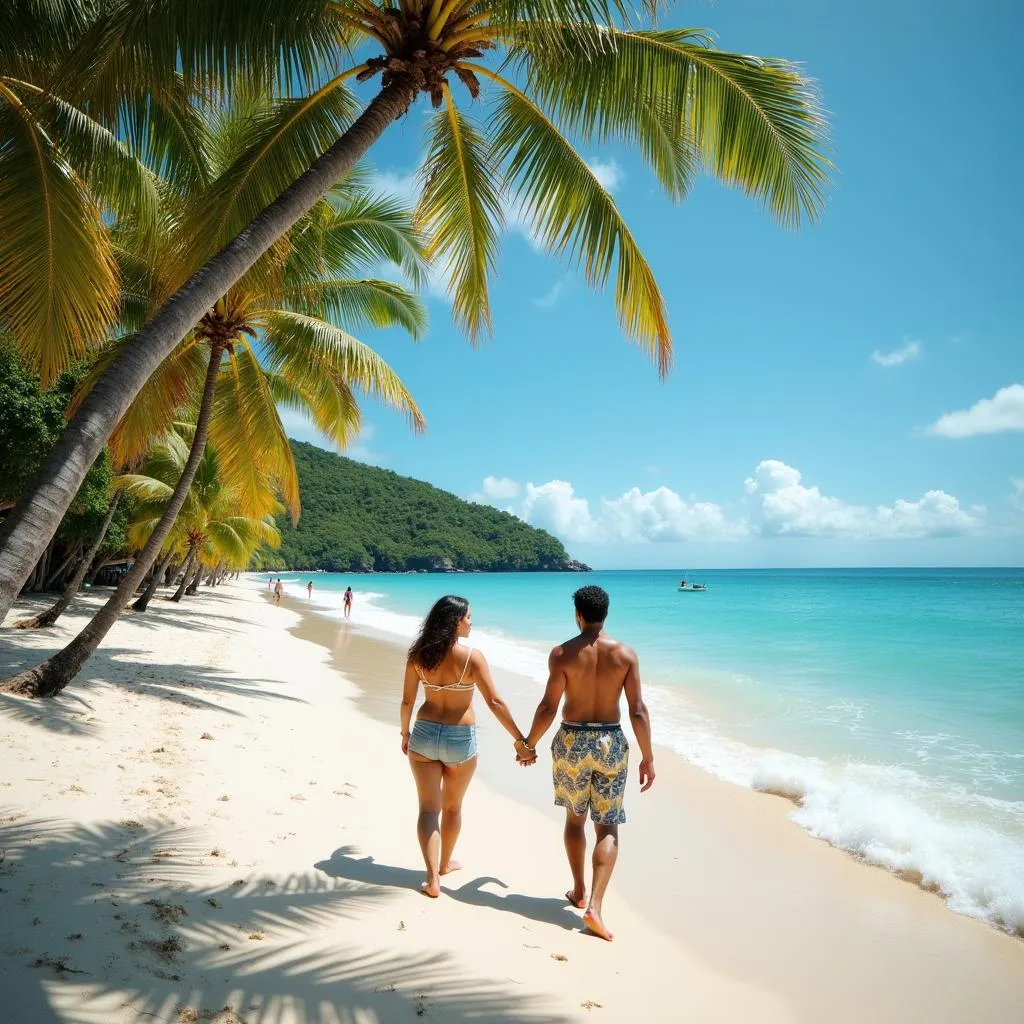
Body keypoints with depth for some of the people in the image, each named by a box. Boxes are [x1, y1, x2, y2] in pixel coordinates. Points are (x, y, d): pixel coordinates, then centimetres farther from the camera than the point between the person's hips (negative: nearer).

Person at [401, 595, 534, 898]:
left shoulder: (418, 654, -4)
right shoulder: (471, 656, -15)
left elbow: (407, 700, 2)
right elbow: (494, 702, -17)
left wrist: (405, 733, 19)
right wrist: (520, 740, -11)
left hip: (424, 735, 2)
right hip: (460, 739, -2)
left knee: (428, 808, 8)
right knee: (452, 806, 20)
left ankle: (433, 878, 0)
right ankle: (445, 863, 40)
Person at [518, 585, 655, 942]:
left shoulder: (562, 653, -10)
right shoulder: (625, 654, -6)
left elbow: (548, 708, -11)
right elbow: (638, 711, -7)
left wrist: (529, 745, 4)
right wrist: (648, 757, 2)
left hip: (571, 742, 0)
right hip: (610, 743, 0)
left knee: (575, 817, 22)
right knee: (608, 828, 10)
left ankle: (578, 891, 34)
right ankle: (595, 906, -3)